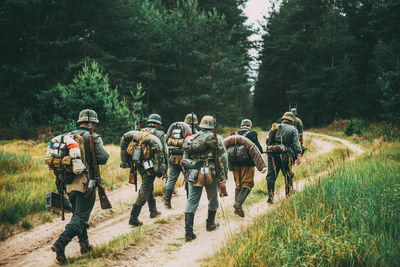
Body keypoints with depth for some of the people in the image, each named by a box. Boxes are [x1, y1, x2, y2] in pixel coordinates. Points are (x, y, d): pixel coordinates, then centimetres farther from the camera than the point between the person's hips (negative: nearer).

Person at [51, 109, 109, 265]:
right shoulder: (93, 138, -7)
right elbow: (103, 158, -14)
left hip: (69, 184, 6)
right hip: (85, 183, -6)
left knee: (78, 214, 20)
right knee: (80, 216, -4)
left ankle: (85, 245, 27)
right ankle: (61, 243, -20)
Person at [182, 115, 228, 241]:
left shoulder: (191, 139, 13)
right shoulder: (216, 138, 0)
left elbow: (185, 159, 15)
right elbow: (223, 158, -7)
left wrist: (187, 175, 22)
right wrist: (223, 177, -4)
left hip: (193, 174, 3)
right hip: (211, 174, -3)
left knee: (192, 201, 2)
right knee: (213, 199, 18)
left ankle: (188, 231, -6)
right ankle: (210, 224, 33)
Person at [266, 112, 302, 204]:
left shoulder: (274, 128, 17)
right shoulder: (293, 130, 5)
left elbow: (267, 141, 14)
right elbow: (296, 144, -5)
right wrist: (299, 155, -7)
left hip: (272, 154, 3)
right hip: (285, 155, -3)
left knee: (271, 175, 3)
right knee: (288, 175, 12)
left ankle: (270, 196, -3)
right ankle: (289, 195, 20)